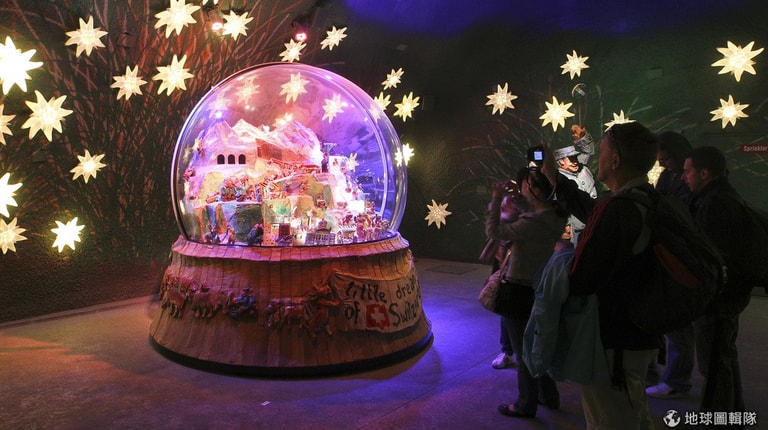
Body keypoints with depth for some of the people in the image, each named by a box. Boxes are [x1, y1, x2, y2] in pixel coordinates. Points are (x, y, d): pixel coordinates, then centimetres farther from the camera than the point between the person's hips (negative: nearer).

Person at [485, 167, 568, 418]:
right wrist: (518, 195, 4)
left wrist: (496, 199, -13)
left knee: (524, 351, 8)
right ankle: (548, 396, 39)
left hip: (520, 291, -9)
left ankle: (526, 405, 26)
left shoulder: (533, 223, -29)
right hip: (538, 288, 9)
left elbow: (494, 231, -22)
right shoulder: (554, 215, -3)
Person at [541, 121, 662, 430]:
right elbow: (590, 209, 17)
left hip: (613, 342, -9)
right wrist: (553, 174, 23)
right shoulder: (647, 201, 3)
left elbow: (579, 281, -30)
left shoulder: (617, 210, -29)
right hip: (639, 336, 9)